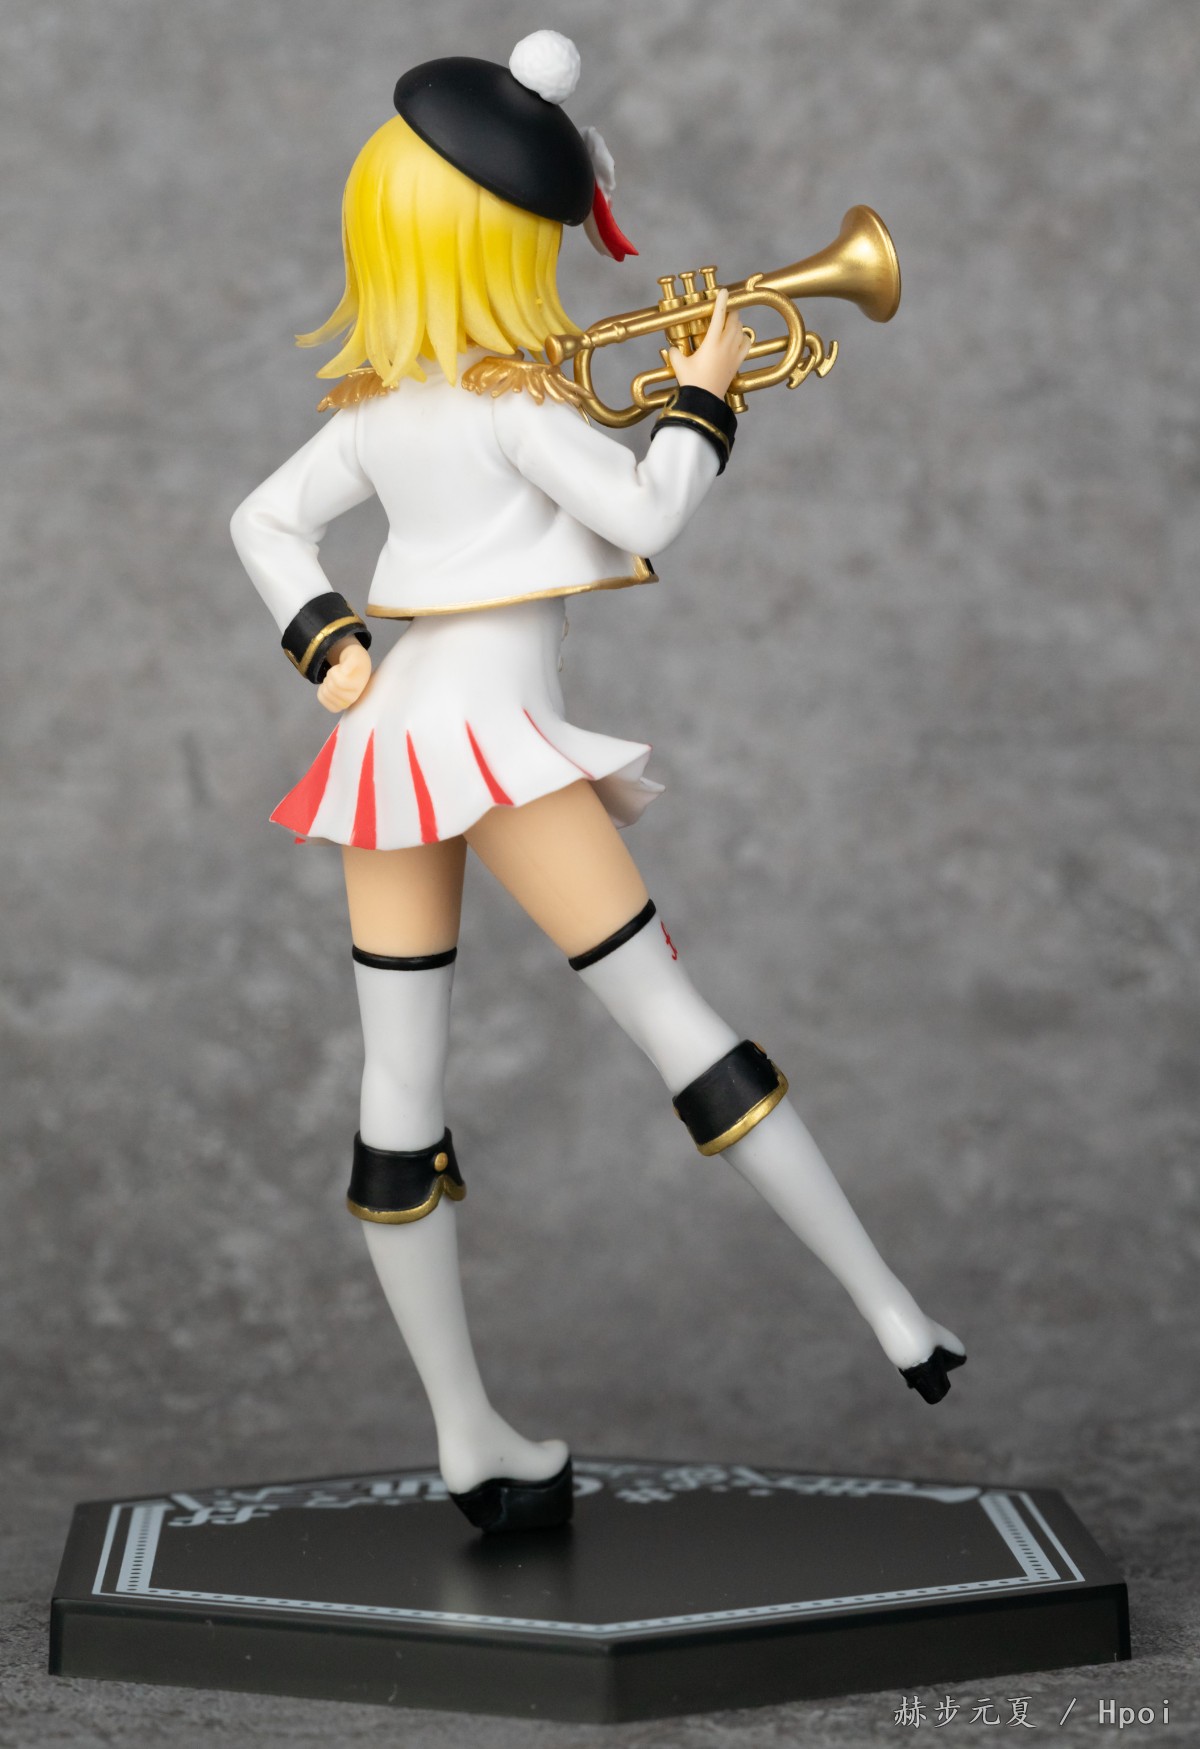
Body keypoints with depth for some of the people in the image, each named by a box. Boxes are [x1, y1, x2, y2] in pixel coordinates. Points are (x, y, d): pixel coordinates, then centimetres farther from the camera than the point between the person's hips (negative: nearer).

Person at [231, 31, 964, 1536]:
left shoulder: (377, 405, 11)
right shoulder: (504, 396, -12)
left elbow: (266, 523, 20)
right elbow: (645, 515, -12)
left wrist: (329, 650, 10)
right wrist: (701, 396, 3)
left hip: (387, 735, 8)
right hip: (491, 736, -8)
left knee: (397, 1088, 4)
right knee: (675, 1021, -3)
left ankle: (468, 1444, 10)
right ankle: (892, 1315, 3)